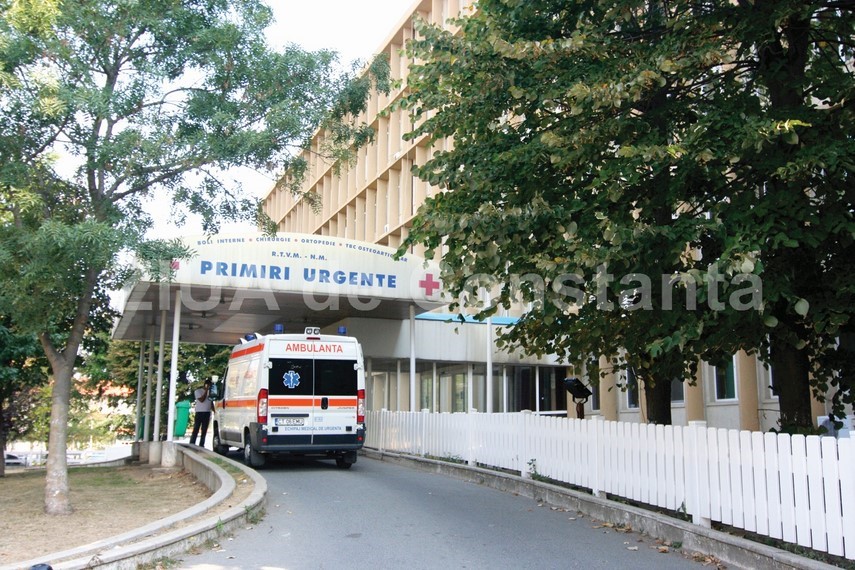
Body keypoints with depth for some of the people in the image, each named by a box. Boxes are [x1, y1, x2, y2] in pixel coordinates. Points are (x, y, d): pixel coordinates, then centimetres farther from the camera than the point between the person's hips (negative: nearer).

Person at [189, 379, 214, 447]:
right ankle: (192, 444, -9)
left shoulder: (210, 392, 15)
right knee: (196, 430, -8)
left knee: (204, 431, 5)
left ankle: (201, 445, 8)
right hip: (199, 412, -5)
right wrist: (206, 391, -13)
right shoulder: (198, 391, -2)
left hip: (207, 413, 5)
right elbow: (201, 400, -15)